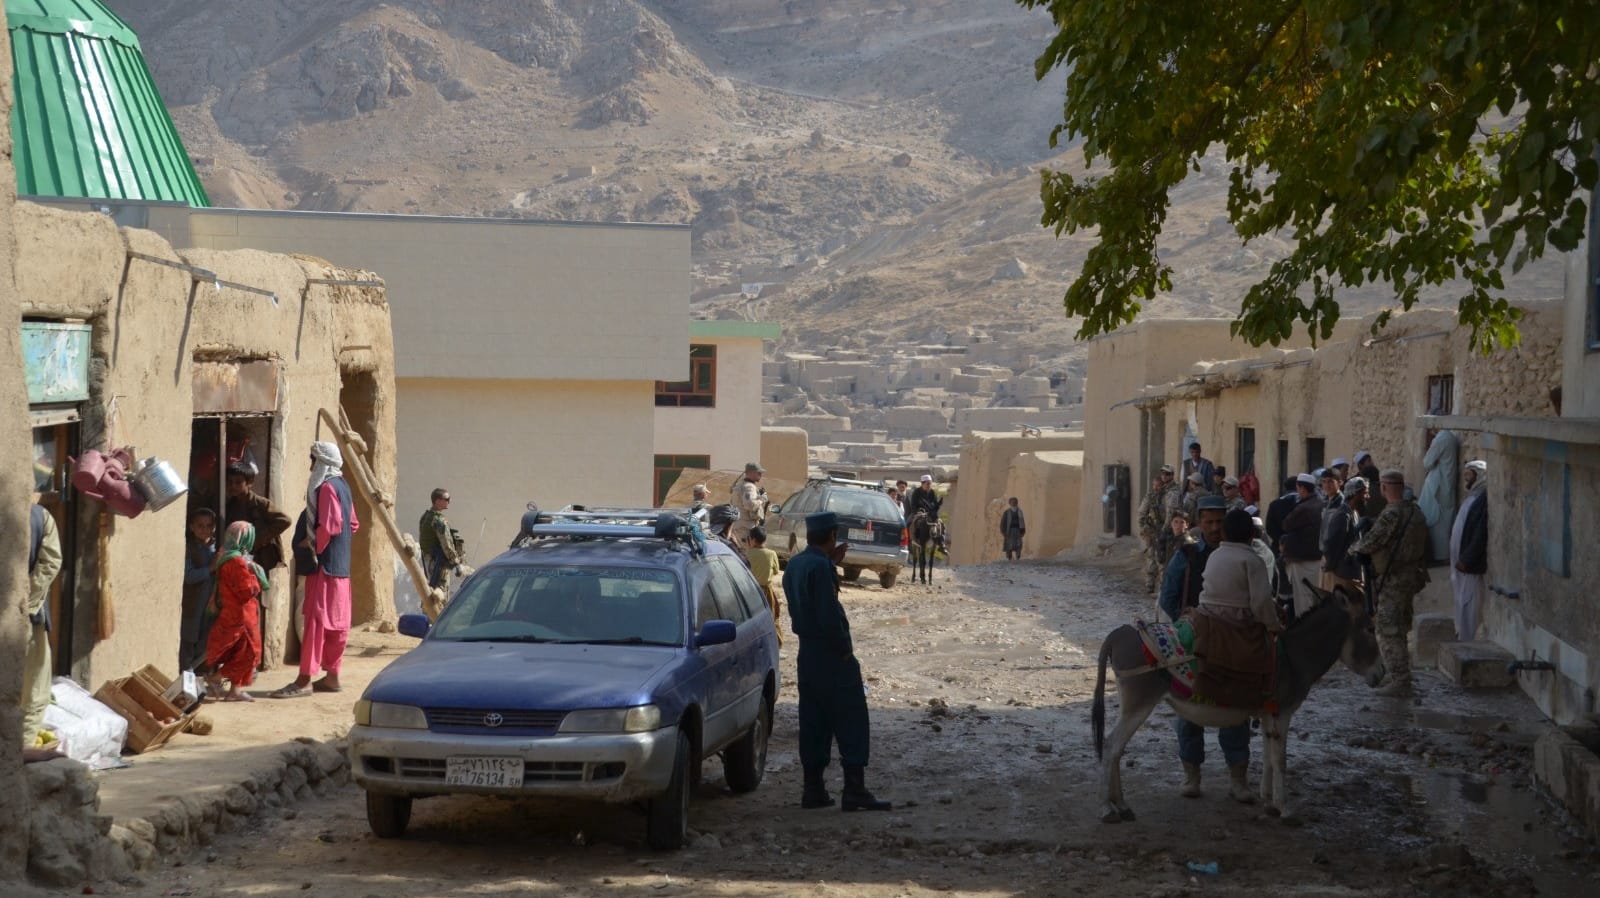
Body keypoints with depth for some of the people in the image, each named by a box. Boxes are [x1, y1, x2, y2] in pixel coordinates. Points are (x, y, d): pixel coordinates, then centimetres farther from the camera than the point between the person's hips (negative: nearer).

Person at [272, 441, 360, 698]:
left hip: (324, 564, -10)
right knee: (336, 622, 11)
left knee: (316, 619, -10)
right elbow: (352, 524, 20)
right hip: (341, 564, 10)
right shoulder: (342, 485, 15)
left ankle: (305, 679, -12)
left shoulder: (326, 487, -14)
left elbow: (328, 526, -23)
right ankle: (331, 675, 16)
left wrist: (314, 548, -8)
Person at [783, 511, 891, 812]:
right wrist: (845, 648, -11)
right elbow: (830, 615, -23)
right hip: (831, 655, -9)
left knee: (813, 724, 11)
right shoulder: (821, 567, -18)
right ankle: (854, 792, -7)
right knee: (851, 722, -4)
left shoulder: (794, 565, 10)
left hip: (807, 654, 9)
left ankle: (813, 789, 12)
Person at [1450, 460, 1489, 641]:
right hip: (1460, 563, 10)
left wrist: (1466, 559, -20)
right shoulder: (1471, 498, 15)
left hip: (1471, 566, -10)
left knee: (1468, 606, -6)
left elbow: (1480, 535, -22)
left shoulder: (1483, 500, -17)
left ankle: (1467, 644, -2)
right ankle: (1461, 638, 21)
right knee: (1461, 605, 14)